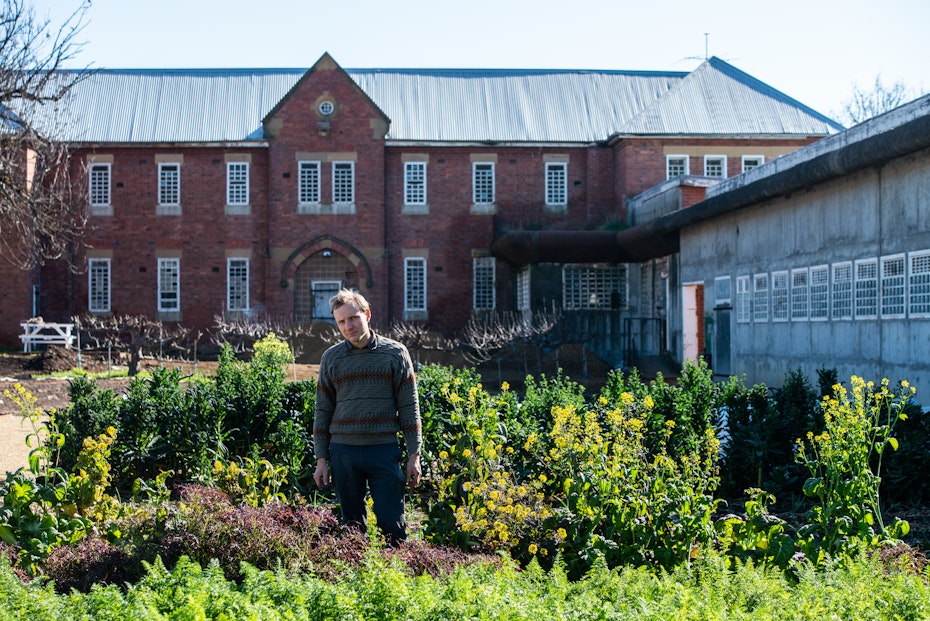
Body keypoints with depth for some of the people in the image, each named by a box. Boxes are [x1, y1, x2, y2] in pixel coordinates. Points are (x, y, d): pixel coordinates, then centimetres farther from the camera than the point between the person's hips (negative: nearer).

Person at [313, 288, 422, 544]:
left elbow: (409, 407, 2)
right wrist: (321, 459, 6)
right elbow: (323, 411, 11)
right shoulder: (331, 358, 8)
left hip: (384, 449, -2)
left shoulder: (395, 353, 2)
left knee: (393, 525, -4)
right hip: (343, 452, 2)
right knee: (352, 525, 7)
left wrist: (414, 456, -2)